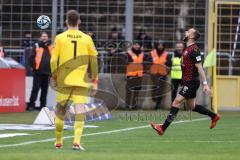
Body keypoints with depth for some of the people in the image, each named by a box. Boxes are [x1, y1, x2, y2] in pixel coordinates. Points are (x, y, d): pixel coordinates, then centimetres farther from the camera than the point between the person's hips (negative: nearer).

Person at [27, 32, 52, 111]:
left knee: (45, 89, 8)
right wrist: (34, 67, -12)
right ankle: (31, 105, -4)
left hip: (47, 72, 5)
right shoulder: (37, 46, -2)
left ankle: (43, 105, 14)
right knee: (36, 88, -7)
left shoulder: (50, 47, 13)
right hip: (38, 72, -5)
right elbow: (31, 58, -6)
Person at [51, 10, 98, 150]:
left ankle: (58, 142, 22)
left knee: (60, 110, 13)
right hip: (81, 81, -1)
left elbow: (54, 60, -3)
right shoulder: (87, 39, 1)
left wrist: (54, 76, 11)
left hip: (64, 80, 1)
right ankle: (77, 141, -20)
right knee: (80, 111, -5)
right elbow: (94, 60, 4)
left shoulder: (60, 38, -1)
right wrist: (95, 79, 14)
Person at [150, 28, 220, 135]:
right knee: (192, 106, 18)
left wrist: (205, 84, -21)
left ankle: (163, 128, -19)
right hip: (187, 82, 10)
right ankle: (214, 116, 32)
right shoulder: (187, 49, 14)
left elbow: (199, 68, -19)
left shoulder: (194, 50, -16)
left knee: (177, 102, -15)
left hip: (191, 82, -10)